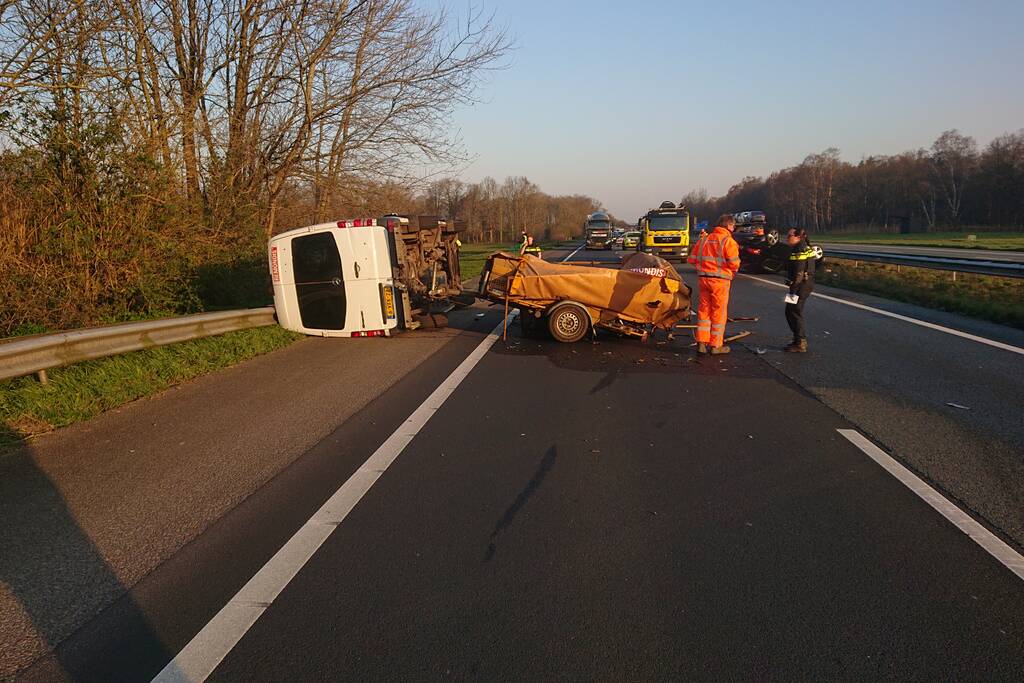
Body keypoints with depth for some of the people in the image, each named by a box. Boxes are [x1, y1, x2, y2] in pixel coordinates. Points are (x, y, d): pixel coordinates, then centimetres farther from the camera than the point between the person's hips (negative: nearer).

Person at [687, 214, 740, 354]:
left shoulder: (704, 239, 10)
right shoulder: (728, 241, -9)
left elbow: (692, 259, 9)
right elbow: (734, 263, -16)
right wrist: (733, 270, 5)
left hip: (703, 278, 6)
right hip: (720, 280, -5)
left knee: (704, 310, 13)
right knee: (719, 312, 4)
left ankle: (701, 343, 13)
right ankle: (716, 345, 9)